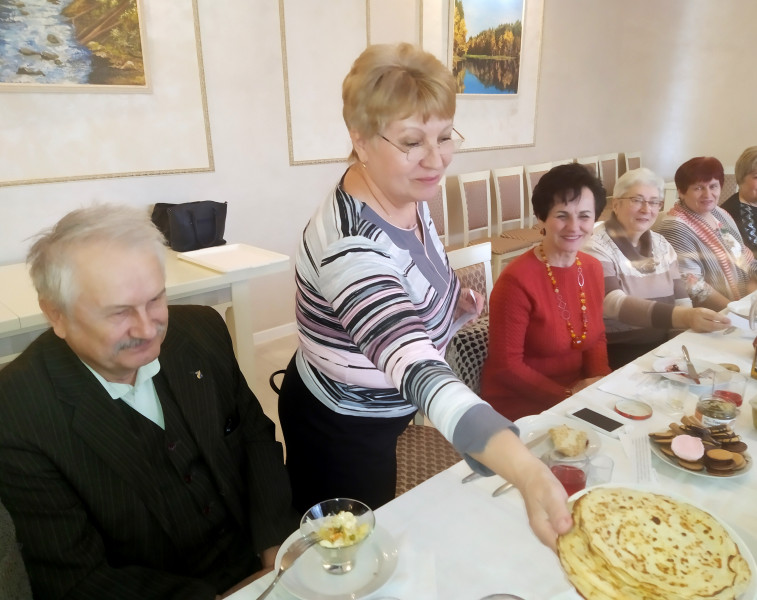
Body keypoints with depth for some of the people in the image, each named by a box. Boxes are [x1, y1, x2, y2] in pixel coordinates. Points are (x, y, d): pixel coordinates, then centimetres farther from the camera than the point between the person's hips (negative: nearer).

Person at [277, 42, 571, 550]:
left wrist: (455, 305, -7)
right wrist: (530, 474, -60)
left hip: (373, 418, 8)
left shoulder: (408, 195, -8)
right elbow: (421, 373, -50)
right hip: (339, 434, -7)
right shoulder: (351, 244, -37)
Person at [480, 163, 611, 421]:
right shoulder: (517, 280, -21)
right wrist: (567, 395, -18)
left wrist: (601, 378, -6)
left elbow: (596, 337, 11)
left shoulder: (593, 268, 2)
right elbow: (506, 365, -17)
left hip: (581, 395, 7)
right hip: (521, 405, -7)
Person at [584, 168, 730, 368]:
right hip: (617, 353, -6)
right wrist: (684, 317, -38)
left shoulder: (661, 246, 10)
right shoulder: (596, 246, -12)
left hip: (663, 346, 7)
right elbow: (615, 304, -26)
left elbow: (680, 298, 7)